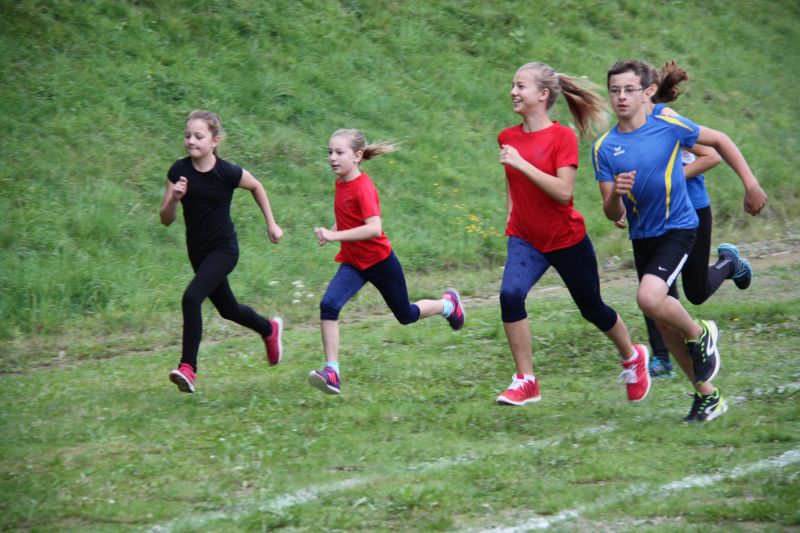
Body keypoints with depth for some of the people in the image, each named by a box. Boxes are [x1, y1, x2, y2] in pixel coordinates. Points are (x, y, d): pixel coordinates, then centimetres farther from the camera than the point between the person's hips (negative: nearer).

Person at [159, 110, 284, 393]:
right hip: (198, 251, 5)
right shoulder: (179, 171, -8)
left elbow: (256, 187, 5)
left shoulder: (227, 172, -16)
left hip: (223, 249, -5)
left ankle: (188, 367, -21)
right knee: (228, 309, 21)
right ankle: (269, 329, 50)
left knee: (192, 298, -25)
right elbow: (166, 219, -6)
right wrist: (174, 199, -26)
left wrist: (271, 223, 9)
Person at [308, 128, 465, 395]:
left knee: (406, 315, 15)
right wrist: (330, 231, 3)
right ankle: (332, 372, -24)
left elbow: (374, 228, -37)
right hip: (353, 263, 6)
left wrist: (335, 235, -41)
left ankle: (448, 304, 47)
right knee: (328, 304, -21)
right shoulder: (340, 184, 1)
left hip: (380, 261, -6)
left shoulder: (363, 187, -24)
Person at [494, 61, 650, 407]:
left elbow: (564, 191, -27)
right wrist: (511, 213, 10)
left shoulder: (563, 137, -16)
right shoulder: (507, 138, 1)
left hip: (567, 240, -4)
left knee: (593, 310, 14)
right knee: (510, 294, -25)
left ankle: (632, 357, 45)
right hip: (525, 239, 4)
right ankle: (525, 381, -18)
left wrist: (521, 163, -30)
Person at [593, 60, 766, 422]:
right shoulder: (604, 148, -2)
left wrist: (751, 185, 2)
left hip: (678, 227, -5)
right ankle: (707, 394, 25)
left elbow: (719, 142, 6)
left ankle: (700, 334, 2)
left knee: (649, 298, -28)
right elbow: (613, 214, -1)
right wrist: (616, 193, -24)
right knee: (665, 322, 9)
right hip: (642, 236, 5)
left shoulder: (668, 126, -10)